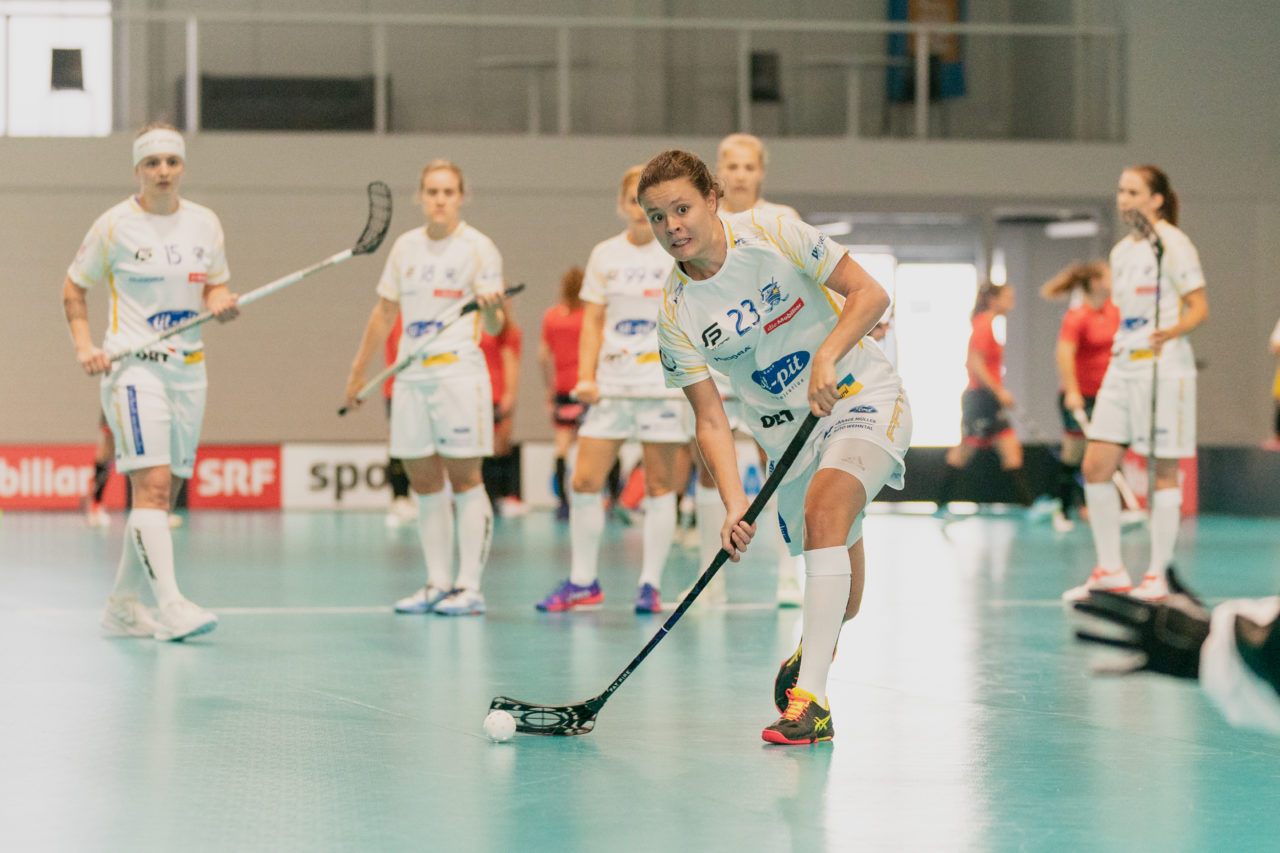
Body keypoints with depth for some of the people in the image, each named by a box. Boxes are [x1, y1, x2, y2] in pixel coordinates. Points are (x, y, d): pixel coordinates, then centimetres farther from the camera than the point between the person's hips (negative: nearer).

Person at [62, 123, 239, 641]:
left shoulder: (205, 223, 8)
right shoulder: (114, 225, -3)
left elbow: (215, 288, 18)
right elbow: (74, 288, 5)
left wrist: (222, 303, -6)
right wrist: (84, 346, -7)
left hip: (188, 370, 5)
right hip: (133, 367, -5)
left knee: (161, 497, 8)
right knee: (152, 485, -18)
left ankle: (123, 606, 18)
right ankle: (171, 605, -26)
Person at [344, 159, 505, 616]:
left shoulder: (478, 248, -2)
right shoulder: (405, 246, 13)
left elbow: (493, 328, -5)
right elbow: (385, 311, 22)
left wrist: (491, 309, -28)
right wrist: (358, 369, 22)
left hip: (459, 372, -5)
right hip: (410, 377, 5)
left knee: (464, 479, -4)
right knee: (423, 483, 6)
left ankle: (469, 586, -2)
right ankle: (438, 583, 13)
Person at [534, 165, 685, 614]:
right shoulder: (604, 254, 10)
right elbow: (593, 321, 13)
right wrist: (586, 377, 1)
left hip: (663, 383, -3)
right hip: (611, 385, 3)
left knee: (658, 484, -2)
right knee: (584, 481, -2)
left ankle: (651, 584, 7)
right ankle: (583, 582, 10)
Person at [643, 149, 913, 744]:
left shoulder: (775, 235, -15)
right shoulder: (675, 316, -9)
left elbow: (869, 294, -13)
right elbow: (711, 421, -9)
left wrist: (827, 357, -29)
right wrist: (734, 504, -23)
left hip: (865, 398, -3)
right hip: (787, 432, 3)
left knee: (825, 503, -29)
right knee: (841, 579, 2)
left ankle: (809, 696, -31)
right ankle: (811, 657, 38)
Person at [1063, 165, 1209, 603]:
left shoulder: (1173, 245, -7)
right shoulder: (1121, 251, 15)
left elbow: (1199, 307, -10)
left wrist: (1173, 331, -28)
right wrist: (1118, 351, 18)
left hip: (1164, 366, -7)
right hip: (1122, 365, 7)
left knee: (1164, 471, -1)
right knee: (1095, 467, -1)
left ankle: (1157, 575, 5)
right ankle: (1110, 570, 8)